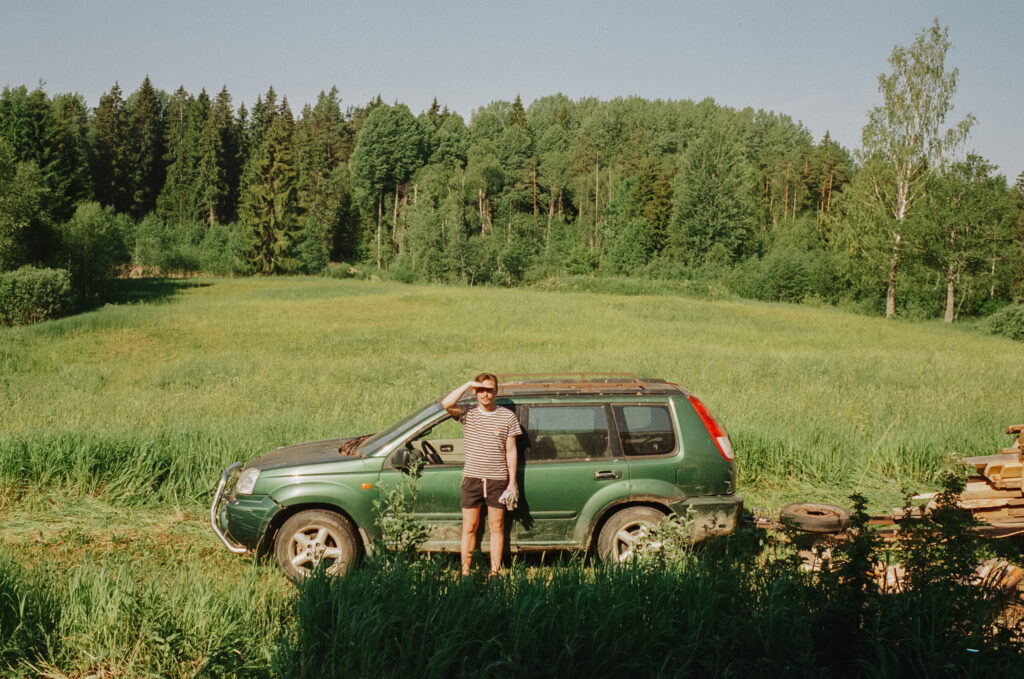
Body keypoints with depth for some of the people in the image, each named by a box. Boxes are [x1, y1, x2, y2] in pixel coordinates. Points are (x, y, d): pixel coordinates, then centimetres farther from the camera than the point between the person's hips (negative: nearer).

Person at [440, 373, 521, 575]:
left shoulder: (507, 416, 2)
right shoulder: (468, 414, 2)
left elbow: (511, 451, 3)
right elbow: (446, 404, -18)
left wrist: (512, 482, -1)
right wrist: (468, 384, -16)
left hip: (497, 480, 0)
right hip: (472, 478, 0)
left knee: (496, 527, 6)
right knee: (469, 528, 5)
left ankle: (495, 572, 12)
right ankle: (465, 572, 10)